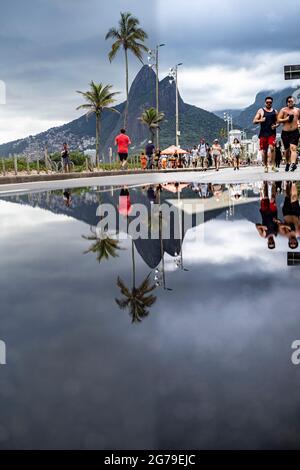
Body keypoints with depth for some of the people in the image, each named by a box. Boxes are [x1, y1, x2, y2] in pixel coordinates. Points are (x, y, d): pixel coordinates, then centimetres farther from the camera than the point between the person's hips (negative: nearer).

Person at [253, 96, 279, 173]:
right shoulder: (261, 111, 8)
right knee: (264, 150, 2)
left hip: (272, 133, 0)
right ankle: (266, 166, 11)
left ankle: (273, 165, -14)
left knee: (272, 148, -16)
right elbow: (254, 121, 5)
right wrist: (260, 120, -16)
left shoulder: (275, 111, 14)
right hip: (263, 133, 0)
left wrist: (276, 125, -4)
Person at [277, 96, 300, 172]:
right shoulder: (283, 110, 5)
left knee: (293, 148, -18)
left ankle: (293, 163, -33)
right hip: (285, 133, 0)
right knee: (287, 150, 11)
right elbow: (278, 120, -2)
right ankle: (288, 163, 31)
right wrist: (286, 119, -15)